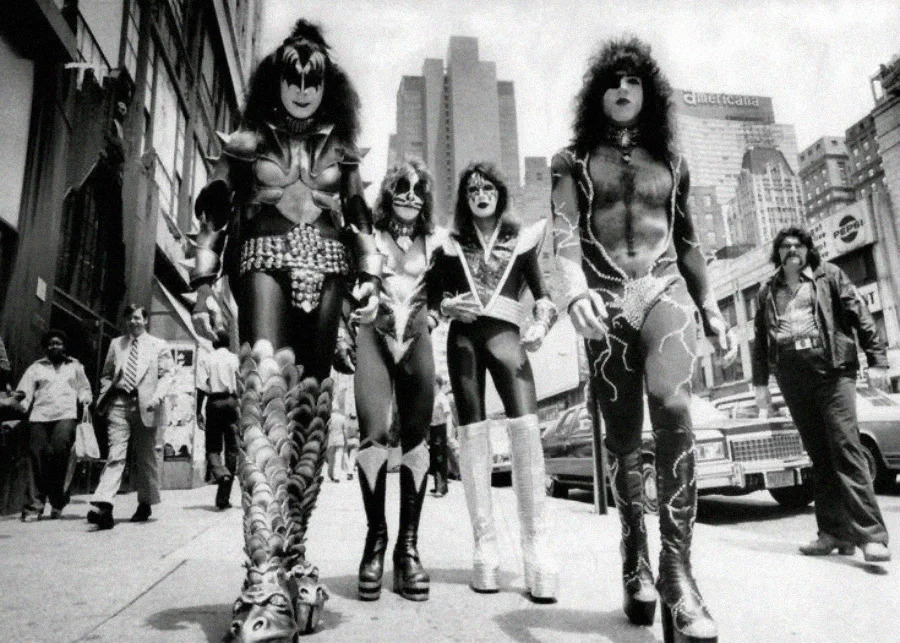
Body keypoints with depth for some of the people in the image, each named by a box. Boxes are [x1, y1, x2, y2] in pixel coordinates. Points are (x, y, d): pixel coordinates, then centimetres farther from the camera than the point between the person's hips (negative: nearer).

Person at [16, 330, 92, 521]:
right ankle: (34, 506, 2)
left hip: (66, 415, -1)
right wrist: (20, 405, -8)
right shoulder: (36, 367, 20)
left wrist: (85, 401, 3)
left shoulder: (75, 366, 23)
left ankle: (57, 500, -8)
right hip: (40, 416, 1)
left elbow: (84, 389, 23)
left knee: (59, 450, -22)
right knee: (37, 457, -6)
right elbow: (25, 392, 11)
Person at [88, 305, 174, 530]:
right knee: (115, 454, -11)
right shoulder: (116, 344, 16)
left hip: (144, 406, -1)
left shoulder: (159, 345, 8)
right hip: (119, 404, 1)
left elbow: (167, 374, 2)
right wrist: (105, 394, 4)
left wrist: (157, 397, -13)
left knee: (145, 457, 7)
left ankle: (145, 504, 20)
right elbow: (106, 374, 20)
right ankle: (104, 506, -18)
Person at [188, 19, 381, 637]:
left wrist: (370, 279, 4)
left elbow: (360, 221, 18)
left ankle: (292, 558, 6)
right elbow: (214, 214, 9)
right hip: (265, 260, -2)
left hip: (325, 267, 3)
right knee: (266, 384, -26)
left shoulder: (341, 148, 20)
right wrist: (204, 286, -1)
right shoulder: (245, 142, 14)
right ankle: (265, 577, -32)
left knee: (310, 401, -3)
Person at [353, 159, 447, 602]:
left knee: (416, 438, 0)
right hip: (373, 335, -2)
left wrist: (433, 315, 5)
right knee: (374, 432, -17)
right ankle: (375, 538, -2)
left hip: (416, 340, 2)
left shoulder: (435, 240, 11)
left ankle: (408, 545, 8)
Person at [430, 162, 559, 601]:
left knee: (525, 425, -19)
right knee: (472, 431, -3)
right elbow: (431, 294, 14)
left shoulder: (521, 239, 14)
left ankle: (536, 548, -17)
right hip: (463, 337, 1)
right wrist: (449, 305, -7)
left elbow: (543, 294, 12)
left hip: (504, 334, -1)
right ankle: (485, 547, 3)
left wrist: (541, 326, -6)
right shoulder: (452, 244, 15)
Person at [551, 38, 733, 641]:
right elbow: (564, 234, -4)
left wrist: (711, 308, 18)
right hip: (606, 302, 0)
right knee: (623, 435, 3)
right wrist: (577, 292, -23)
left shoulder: (669, 162, 17)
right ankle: (635, 557, 19)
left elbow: (687, 241, 21)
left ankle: (677, 569, -20)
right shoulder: (572, 161, 10)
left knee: (673, 407, -25)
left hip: (664, 292, 1)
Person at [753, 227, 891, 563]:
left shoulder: (828, 275, 11)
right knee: (819, 456, 5)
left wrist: (876, 359, -5)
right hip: (793, 380, 3)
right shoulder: (767, 292, 17)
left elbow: (859, 314, 4)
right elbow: (760, 339, 16)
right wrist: (760, 382, 11)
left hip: (833, 372, -3)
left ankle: (870, 534, -10)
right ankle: (834, 532, 9)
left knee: (846, 449, -11)